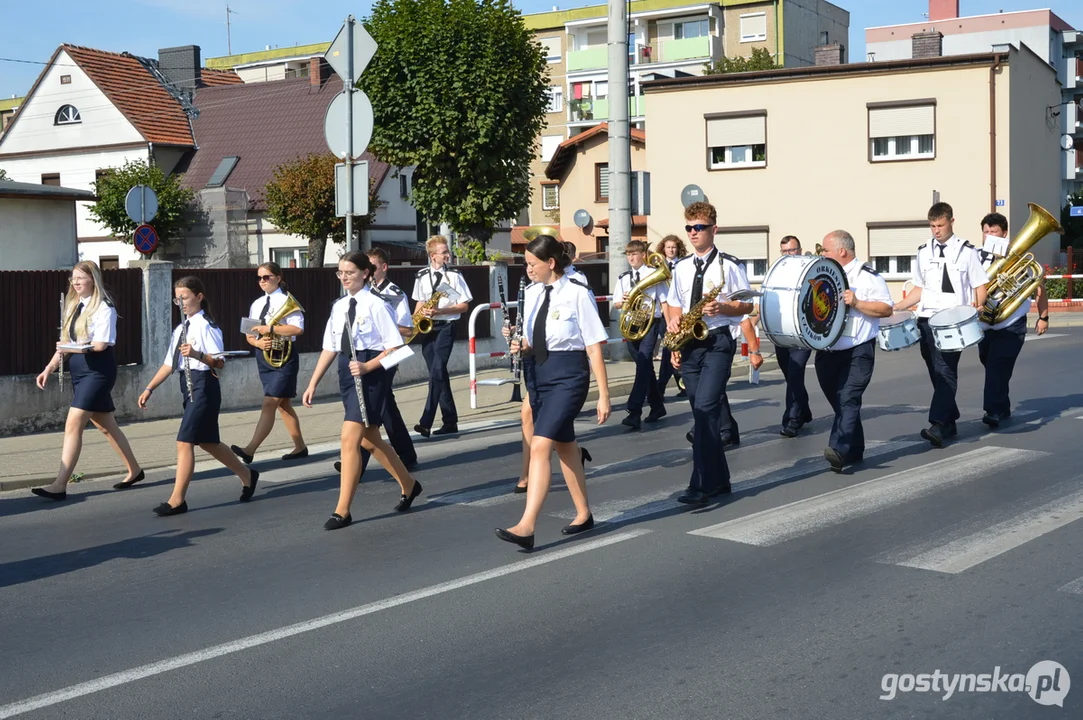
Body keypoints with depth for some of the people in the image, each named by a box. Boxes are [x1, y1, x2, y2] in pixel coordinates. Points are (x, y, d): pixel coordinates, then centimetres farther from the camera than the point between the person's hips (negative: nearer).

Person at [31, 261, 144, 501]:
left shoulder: (104, 308, -11)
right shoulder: (74, 306, 13)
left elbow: (100, 345, -19)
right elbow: (64, 343, 12)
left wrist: (72, 348, -15)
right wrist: (49, 368, 3)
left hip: (98, 370, -9)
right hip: (79, 370, 9)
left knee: (73, 425, -13)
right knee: (106, 426, 16)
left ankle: (60, 485, -13)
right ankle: (134, 470, 30)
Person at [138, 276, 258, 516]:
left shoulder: (206, 326, -11)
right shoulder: (180, 329, 15)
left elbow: (220, 362, -18)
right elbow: (169, 364, 17)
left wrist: (197, 354, -34)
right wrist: (149, 389, 12)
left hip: (204, 385, -9)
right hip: (189, 386, 9)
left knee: (185, 441, -11)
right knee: (207, 442, 17)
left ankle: (177, 500, -7)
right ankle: (246, 475, 35)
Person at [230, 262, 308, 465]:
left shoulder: (286, 301, -8)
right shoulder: (257, 305, 11)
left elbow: (298, 328, -21)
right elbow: (249, 335, 13)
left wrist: (269, 329, -21)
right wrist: (258, 343, -9)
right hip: (263, 356, 8)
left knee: (269, 404, -13)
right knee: (283, 405, 14)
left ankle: (249, 450, -20)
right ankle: (300, 447, 25)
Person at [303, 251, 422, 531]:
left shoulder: (375, 305, -10)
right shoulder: (339, 306, 10)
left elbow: (395, 347, -11)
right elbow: (330, 348, 13)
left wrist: (368, 366, -22)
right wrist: (313, 384, 10)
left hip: (370, 374, -8)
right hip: (348, 372, 8)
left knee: (350, 439, -13)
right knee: (369, 439, 16)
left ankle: (342, 511, -7)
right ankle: (408, 485, 37)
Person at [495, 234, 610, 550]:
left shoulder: (577, 294, -12)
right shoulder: (532, 294, 7)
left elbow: (594, 347, -12)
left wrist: (603, 395, -13)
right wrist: (521, 346, -5)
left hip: (568, 374, -7)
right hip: (538, 374, 7)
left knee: (540, 445, -17)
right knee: (564, 446, 17)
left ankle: (526, 526, -19)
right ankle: (583, 514, 31)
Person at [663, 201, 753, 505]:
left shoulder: (729, 265, -2)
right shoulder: (681, 268, 13)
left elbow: (746, 305, -1)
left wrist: (722, 308, -19)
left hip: (718, 342, -6)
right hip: (690, 345, 6)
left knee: (705, 409, -17)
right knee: (703, 414, 9)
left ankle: (701, 486, -18)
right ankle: (719, 479, 20)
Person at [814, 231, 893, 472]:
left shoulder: (868, 276, -6)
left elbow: (886, 309, -10)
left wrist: (856, 303, -19)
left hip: (857, 352, -7)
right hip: (826, 352, 7)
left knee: (848, 399, -17)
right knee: (839, 402, 12)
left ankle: (839, 450, -27)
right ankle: (854, 450, 24)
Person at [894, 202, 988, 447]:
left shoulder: (966, 252, 1)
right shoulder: (924, 252, 12)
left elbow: (980, 287, 2)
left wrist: (977, 308, -17)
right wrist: (896, 307, 8)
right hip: (927, 319, 5)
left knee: (945, 371, -14)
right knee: (936, 373, 9)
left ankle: (937, 425, -22)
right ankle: (949, 422, 20)